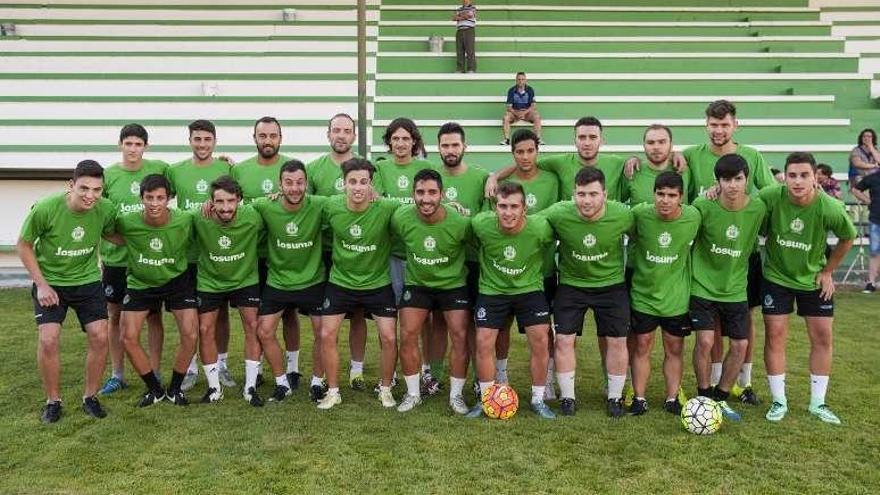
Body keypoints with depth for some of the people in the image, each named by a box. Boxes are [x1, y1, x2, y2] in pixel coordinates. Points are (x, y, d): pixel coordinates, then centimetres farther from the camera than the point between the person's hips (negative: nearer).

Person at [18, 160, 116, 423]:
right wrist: (41, 284, -12)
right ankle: (53, 401, 8)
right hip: (50, 282, -2)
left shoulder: (106, 209, -17)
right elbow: (24, 245, -8)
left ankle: (90, 397, 14)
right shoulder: (45, 208, -24)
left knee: (100, 337, -6)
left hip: (88, 281, 2)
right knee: (48, 339, -13)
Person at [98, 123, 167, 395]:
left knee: (153, 315, 7)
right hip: (116, 256, 1)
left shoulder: (159, 168, -1)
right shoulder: (107, 175, -1)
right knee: (115, 315, 10)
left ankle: (154, 374, 19)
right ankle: (117, 375, 24)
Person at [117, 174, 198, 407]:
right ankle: (154, 389, 14)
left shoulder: (185, 220, -23)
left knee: (190, 335, -11)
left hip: (177, 280, -1)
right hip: (140, 283, 1)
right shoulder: (127, 222, -22)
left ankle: (175, 388, 11)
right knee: (128, 338, -6)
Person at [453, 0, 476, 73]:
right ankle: (460, 69, -5)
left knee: (470, 50, -12)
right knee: (459, 51, -3)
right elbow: (454, 18, 6)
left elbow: (469, 15, -9)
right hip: (459, 31, 5)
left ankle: (471, 70, -15)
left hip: (469, 30, -4)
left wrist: (460, 15, 5)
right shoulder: (458, 9, 22)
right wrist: (464, 17, -5)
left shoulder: (472, 7, 8)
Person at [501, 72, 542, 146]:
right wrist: (516, 113, -26)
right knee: (505, 117, -30)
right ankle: (506, 139, -26)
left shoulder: (530, 90, -2)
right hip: (514, 112, 0)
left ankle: (538, 138, -27)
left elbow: (533, 106, -7)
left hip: (527, 111, 0)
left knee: (537, 117, -30)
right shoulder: (511, 90, -3)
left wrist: (525, 112, -25)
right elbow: (509, 106, -6)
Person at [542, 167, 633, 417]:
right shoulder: (558, 213, -24)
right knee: (564, 340, -2)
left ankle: (615, 397, 22)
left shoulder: (623, 215, -21)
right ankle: (567, 397, 16)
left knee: (617, 341, 3)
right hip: (571, 284, 0)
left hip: (612, 284, 0)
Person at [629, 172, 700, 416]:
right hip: (643, 293, -1)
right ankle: (639, 398, 18)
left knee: (674, 349, 11)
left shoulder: (693, 217, -14)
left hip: (676, 297, 1)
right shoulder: (640, 213, -18)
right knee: (642, 346, 7)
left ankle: (672, 399, 23)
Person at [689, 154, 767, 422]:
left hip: (736, 289, 3)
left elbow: (752, 245, 9)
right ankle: (703, 396, 11)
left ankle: (721, 397, 22)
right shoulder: (703, 206, -16)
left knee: (740, 345, 2)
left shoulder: (758, 209, -9)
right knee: (705, 341, -11)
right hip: (703, 286, -3)